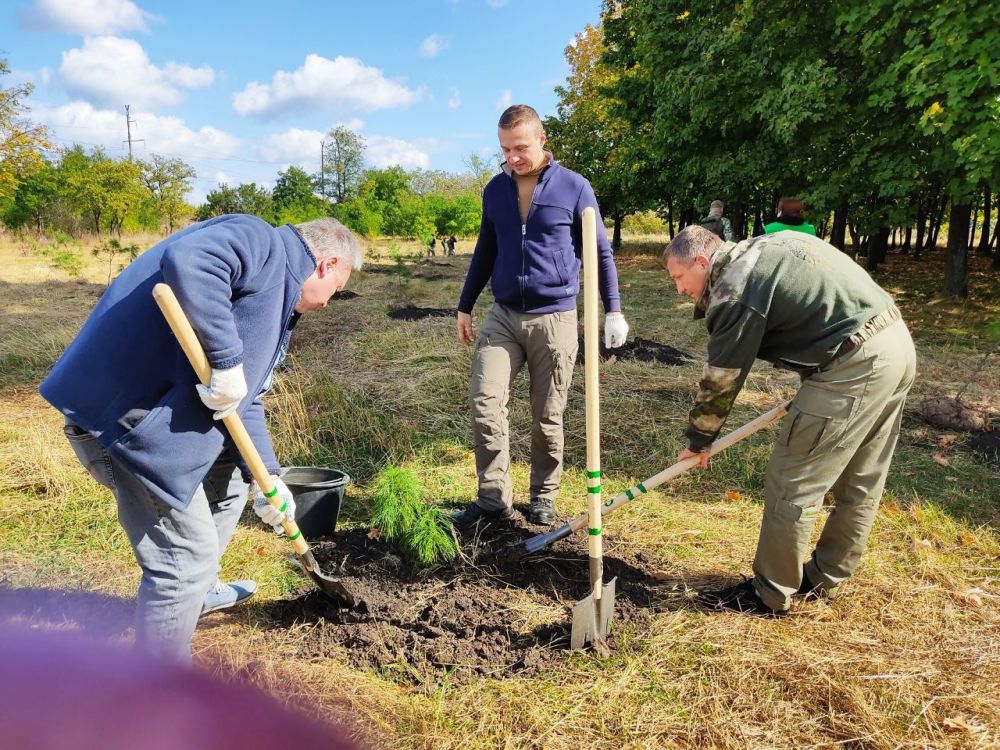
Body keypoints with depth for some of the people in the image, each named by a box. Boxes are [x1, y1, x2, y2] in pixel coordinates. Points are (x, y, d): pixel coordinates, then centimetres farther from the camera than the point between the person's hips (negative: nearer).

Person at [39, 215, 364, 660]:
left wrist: (267, 477, 10)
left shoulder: (279, 304, 19)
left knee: (229, 483, 29)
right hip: (125, 413, -11)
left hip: (164, 408, 11)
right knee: (186, 557, -3)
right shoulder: (260, 242, -10)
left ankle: (199, 592, 50)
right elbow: (187, 260, -33)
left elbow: (245, 403, 18)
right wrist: (226, 361, -29)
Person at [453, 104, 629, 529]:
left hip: (554, 318, -3)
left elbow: (600, 252, 1)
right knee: (484, 401, -10)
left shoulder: (574, 187, -3)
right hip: (503, 315, 3)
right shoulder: (495, 190, 9)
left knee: (547, 415, 5)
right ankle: (493, 498, 2)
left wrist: (613, 310, -4)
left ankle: (544, 496, 24)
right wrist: (465, 307, 17)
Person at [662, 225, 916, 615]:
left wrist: (699, 440, 9)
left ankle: (770, 595, 13)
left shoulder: (735, 290, -11)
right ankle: (824, 578, 35)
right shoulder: (766, 246, 16)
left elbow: (720, 379, -5)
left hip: (854, 366, -10)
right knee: (860, 483, 19)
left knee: (791, 484, 0)